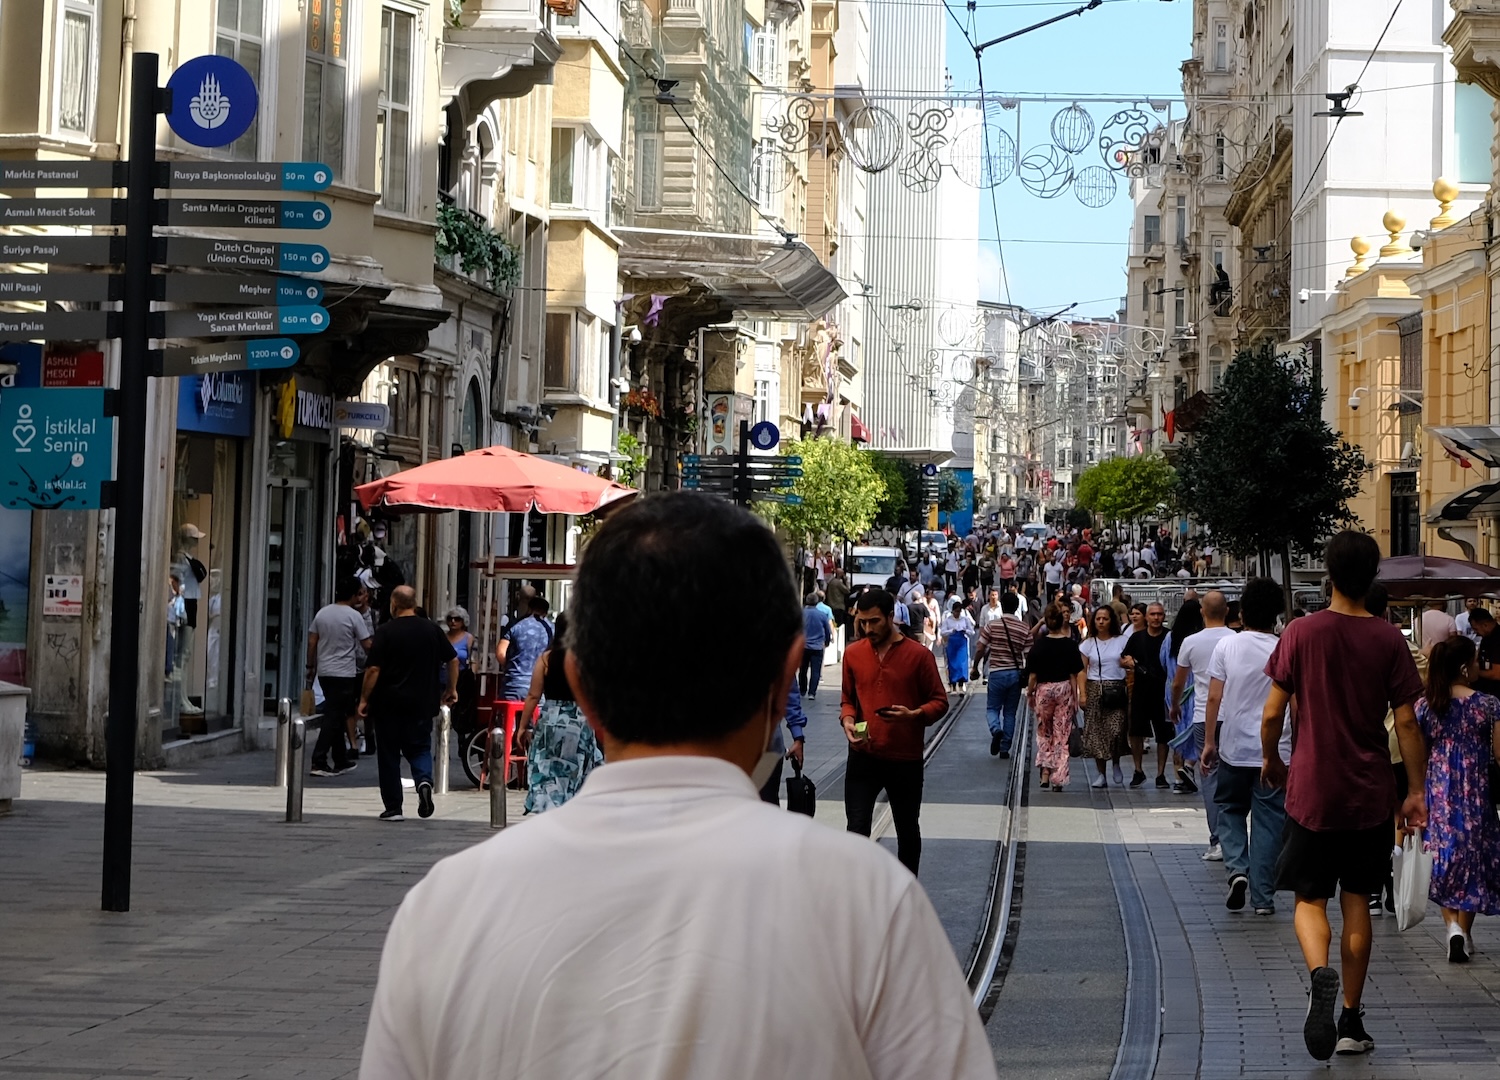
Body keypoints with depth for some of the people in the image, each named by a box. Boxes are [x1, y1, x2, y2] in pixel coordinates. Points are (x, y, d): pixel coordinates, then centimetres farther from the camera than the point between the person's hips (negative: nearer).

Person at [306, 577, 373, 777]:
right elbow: (367, 645, -7)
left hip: (324, 672, 6)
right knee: (333, 718, -6)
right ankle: (319, 762, -13)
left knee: (337, 716, 16)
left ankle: (341, 761, 22)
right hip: (344, 673, -6)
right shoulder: (354, 616, -10)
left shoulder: (322, 613, 6)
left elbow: (311, 643, 8)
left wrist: (311, 666, 18)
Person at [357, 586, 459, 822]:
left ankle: (393, 808, 7)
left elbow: (373, 669, -12)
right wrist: (451, 689, 21)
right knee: (420, 747, 14)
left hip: (389, 703, -3)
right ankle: (424, 780, -17)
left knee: (388, 755, 6)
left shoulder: (385, 632, -8)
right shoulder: (432, 630, 4)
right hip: (422, 703, 3)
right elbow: (453, 660, 9)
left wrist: (364, 699, -3)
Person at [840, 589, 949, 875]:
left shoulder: (918, 655, -6)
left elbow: (939, 701, -1)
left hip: (905, 758, -1)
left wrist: (914, 715, -20)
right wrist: (847, 719, -8)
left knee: (908, 830, 13)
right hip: (863, 756, 1)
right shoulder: (853, 653, 2)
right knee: (857, 829, -9)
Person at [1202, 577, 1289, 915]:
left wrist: (1209, 741, 4)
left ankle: (1237, 868, -5)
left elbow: (1214, 698, -4)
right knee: (1268, 821, 6)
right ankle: (1263, 897, 6)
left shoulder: (1227, 646, -4)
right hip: (1276, 751, 0)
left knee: (1230, 810, 18)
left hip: (1234, 748, 0)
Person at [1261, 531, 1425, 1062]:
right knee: (1357, 900, 12)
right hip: (1370, 795, 1)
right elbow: (1406, 722, -5)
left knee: (1310, 899, 6)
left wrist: (1271, 759, 13)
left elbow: (1273, 712, -5)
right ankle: (1351, 1020, 14)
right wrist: (1417, 790, 3)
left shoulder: (1301, 632, -7)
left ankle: (1321, 973, -25)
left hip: (1311, 791, -1)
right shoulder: (1389, 639, -5)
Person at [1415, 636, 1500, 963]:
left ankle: (1453, 925, -7)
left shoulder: (1424, 706, -3)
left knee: (1444, 861, 12)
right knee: (1472, 858, 12)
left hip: (1438, 793, 1)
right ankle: (1465, 935, 15)